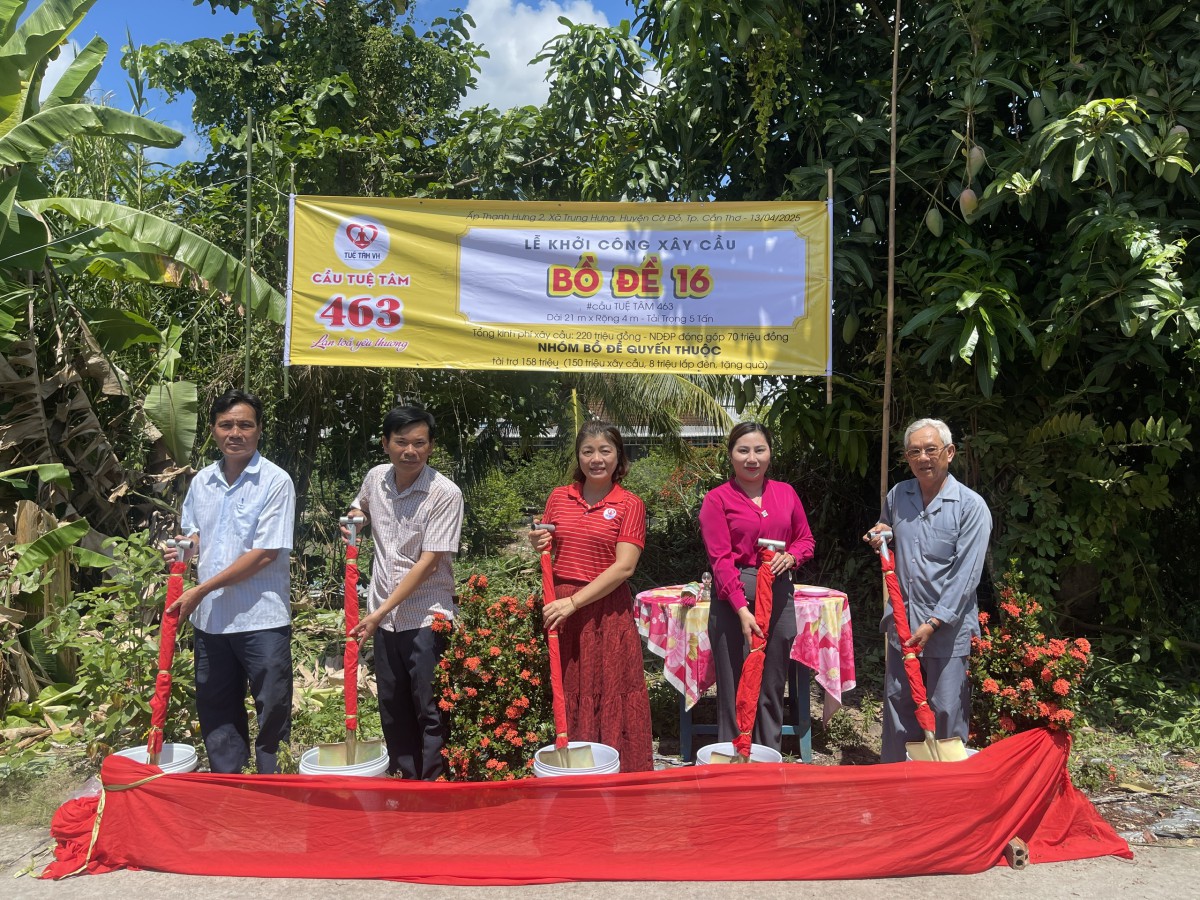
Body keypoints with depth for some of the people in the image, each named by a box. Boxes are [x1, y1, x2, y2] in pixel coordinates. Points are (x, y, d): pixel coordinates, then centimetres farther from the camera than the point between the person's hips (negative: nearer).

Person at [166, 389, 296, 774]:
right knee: (215, 709, 16)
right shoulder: (201, 481, 8)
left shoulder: (275, 482, -10)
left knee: (272, 710, 3)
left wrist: (202, 590, -13)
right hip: (209, 617, 6)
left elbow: (265, 553, -15)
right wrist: (182, 551, 0)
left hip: (261, 618, -6)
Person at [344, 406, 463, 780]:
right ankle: (403, 783, 31)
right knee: (392, 708, 16)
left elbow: (427, 563, -18)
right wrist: (354, 518, 3)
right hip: (383, 616, 6)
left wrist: (380, 611, -19)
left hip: (426, 618, -6)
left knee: (431, 711, 1)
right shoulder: (375, 478, 2)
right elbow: (360, 507, 28)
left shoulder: (445, 493, -16)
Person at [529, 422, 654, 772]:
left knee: (611, 698, 0)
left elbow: (624, 566, -11)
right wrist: (539, 546, -4)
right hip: (559, 612, 4)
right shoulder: (559, 497, 9)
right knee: (566, 698, 7)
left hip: (607, 612, -3)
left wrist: (573, 602, -17)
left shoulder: (630, 504, -2)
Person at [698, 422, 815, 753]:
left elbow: (806, 539, 19)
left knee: (773, 686, 10)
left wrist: (791, 556, -5)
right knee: (735, 688, 0)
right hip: (733, 597, -4)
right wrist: (742, 608, -18)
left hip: (779, 595, 4)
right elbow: (720, 559, -9)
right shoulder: (717, 499, -3)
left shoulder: (786, 493, 10)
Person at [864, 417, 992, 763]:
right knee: (897, 708, 13)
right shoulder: (897, 495, 7)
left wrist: (933, 623, -17)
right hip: (902, 620, 5)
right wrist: (880, 538, 2)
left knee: (947, 715, 3)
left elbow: (966, 575, -13)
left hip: (949, 627, -5)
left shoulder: (971, 506, -9)